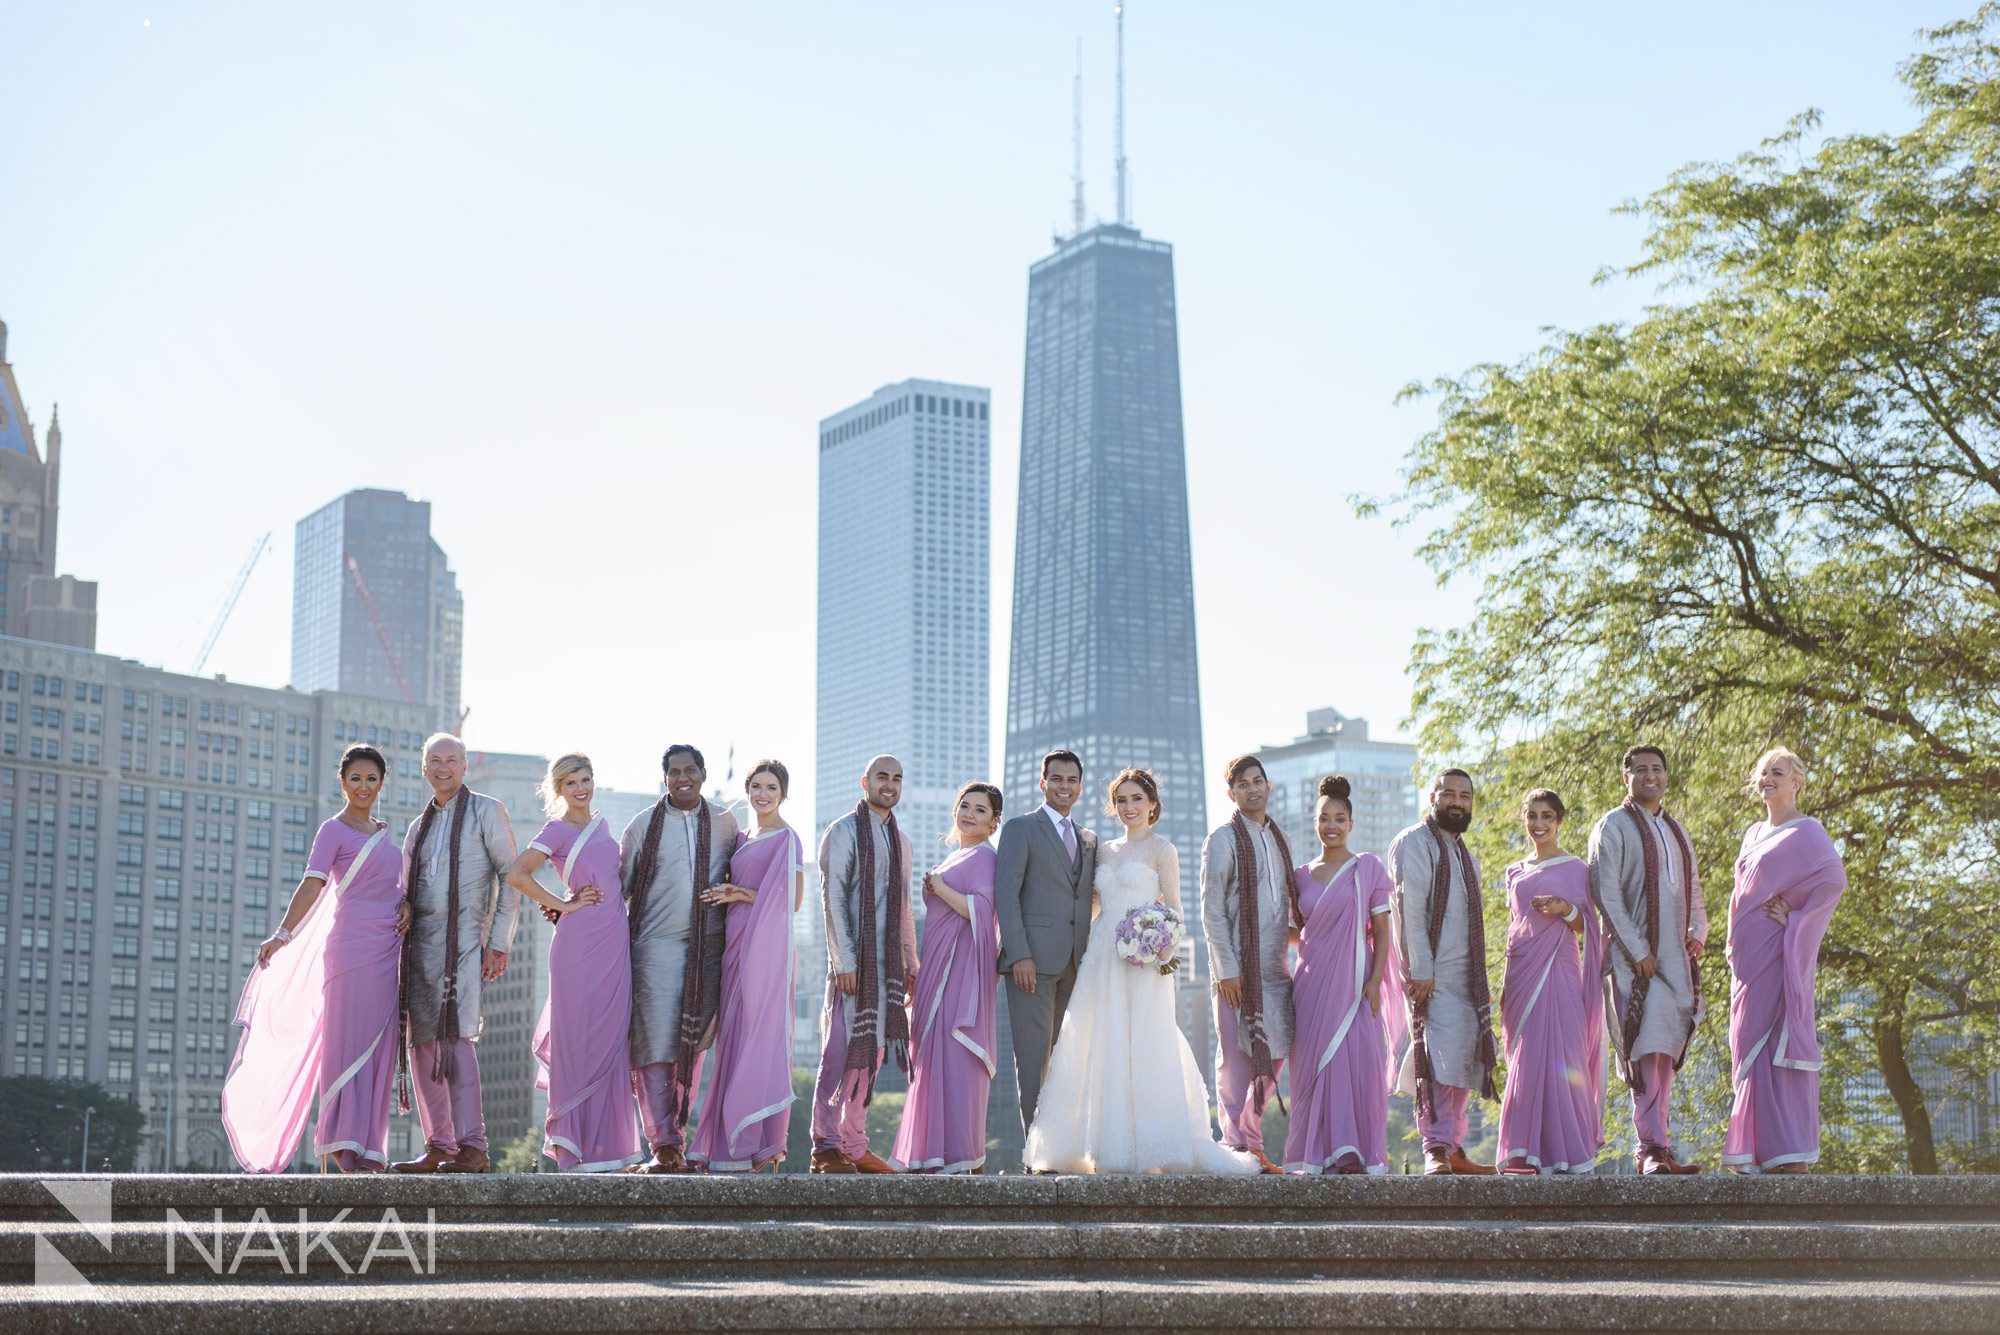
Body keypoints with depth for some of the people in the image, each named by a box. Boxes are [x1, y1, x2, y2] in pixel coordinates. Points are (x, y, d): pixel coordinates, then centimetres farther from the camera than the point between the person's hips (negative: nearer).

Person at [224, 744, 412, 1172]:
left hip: (387, 949, 7)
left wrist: (405, 904, 3)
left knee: (377, 1047, 5)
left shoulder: (381, 831, 19)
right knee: (348, 1039, -9)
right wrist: (282, 935, -24)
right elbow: (311, 885, -12)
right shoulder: (333, 830, -1)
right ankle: (342, 1145, -9)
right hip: (353, 945, -7)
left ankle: (365, 1145, 8)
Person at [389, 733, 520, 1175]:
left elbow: (510, 878, -2)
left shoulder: (486, 811, 3)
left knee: (454, 1035, -18)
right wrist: (398, 945, 13)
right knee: (421, 1043, 4)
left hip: (462, 940, -7)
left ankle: (472, 1146, -20)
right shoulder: (419, 827, 21)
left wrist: (499, 943, -10)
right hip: (420, 943, 7)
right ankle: (438, 1147, 9)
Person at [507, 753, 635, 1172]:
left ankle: (604, 1142, 8)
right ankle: (573, 1144, -1)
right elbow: (517, 875, -15)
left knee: (611, 1038, 4)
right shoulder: (557, 830, -3)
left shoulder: (600, 824, 18)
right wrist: (563, 905, -11)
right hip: (579, 942, -6)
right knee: (579, 1038, -5)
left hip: (614, 941, 6)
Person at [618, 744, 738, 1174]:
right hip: (656, 945, -2)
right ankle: (661, 1146, -9)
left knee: (692, 1046, 3)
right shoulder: (644, 824, 5)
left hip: (707, 948, 2)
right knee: (655, 1045, -8)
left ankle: (678, 1141, 10)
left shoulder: (724, 822, 10)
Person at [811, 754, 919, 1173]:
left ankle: (854, 1143, 12)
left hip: (887, 963, 7)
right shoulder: (843, 832, -3)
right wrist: (844, 962, -16)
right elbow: (833, 898, -10)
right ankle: (825, 1146, -7)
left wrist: (910, 963, 17)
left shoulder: (900, 841, 19)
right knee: (840, 1050, -9)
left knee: (871, 1051, 7)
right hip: (853, 960, -7)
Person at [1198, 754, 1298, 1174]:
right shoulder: (1223, 839, -3)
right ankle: (1237, 1144, 2)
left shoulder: (1278, 838, 16)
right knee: (1237, 1057, -4)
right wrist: (1226, 969, -14)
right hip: (1239, 966, -6)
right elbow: (1211, 910, -8)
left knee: (1274, 1053, 7)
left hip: (1276, 965, 6)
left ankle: (1253, 1144, 17)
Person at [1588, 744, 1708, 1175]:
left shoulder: (1676, 831, 20)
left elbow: (1693, 892, 23)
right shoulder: (1613, 827, -1)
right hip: (1635, 957, -6)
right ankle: (1654, 1147, -16)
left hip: (1676, 957, 6)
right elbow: (1605, 892, -9)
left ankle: (1651, 1149, 9)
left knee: (1665, 1051, 6)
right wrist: (1637, 951, -15)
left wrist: (1698, 931, 3)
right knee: (1649, 1049, -14)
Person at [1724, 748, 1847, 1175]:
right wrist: (1734, 940, 14)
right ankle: (1759, 1150, 5)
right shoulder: (1753, 834, 20)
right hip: (1749, 955, 8)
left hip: (1779, 949, -8)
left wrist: (1795, 919, -16)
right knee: (1750, 1043, 4)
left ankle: (1792, 1153, -10)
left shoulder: (1806, 833, -4)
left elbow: (1834, 878, -20)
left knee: (1778, 1040, -10)